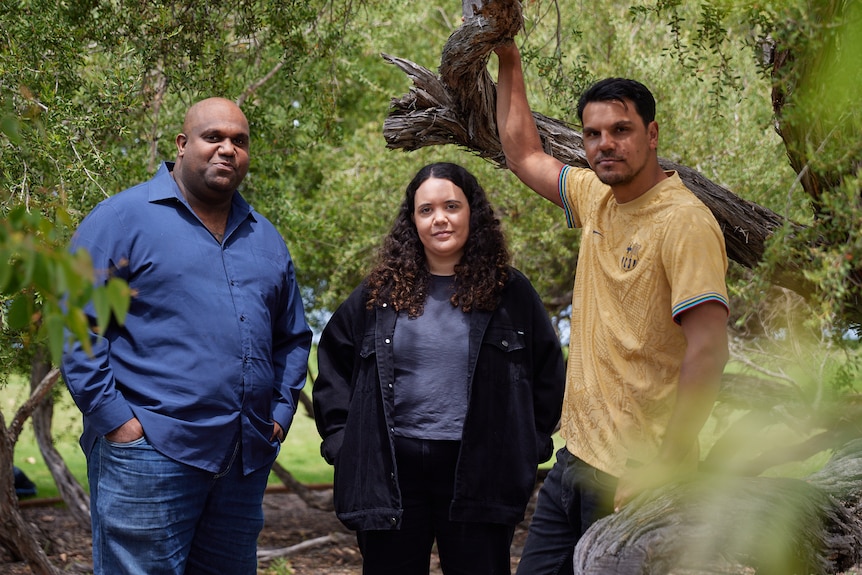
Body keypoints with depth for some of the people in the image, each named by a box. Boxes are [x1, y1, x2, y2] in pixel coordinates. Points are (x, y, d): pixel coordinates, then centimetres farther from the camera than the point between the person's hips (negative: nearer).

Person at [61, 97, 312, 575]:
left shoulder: (265, 239, 17)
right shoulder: (124, 218, -3)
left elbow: (292, 338, 24)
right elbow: (76, 325, -8)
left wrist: (281, 413, 12)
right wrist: (114, 419, -13)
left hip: (245, 463, 6)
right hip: (149, 456, -6)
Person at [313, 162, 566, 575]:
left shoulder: (510, 293, 6)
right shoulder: (379, 293, 9)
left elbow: (548, 374, 13)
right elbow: (333, 364, 16)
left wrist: (529, 445, 6)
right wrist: (340, 438, 7)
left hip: (478, 473, -1)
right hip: (390, 470, 1)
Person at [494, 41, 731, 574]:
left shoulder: (685, 221, -15)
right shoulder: (597, 199, 9)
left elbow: (708, 351, -22)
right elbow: (525, 154, 27)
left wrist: (666, 467, -25)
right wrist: (508, 59, 26)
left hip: (636, 473, -8)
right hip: (577, 455, 8)